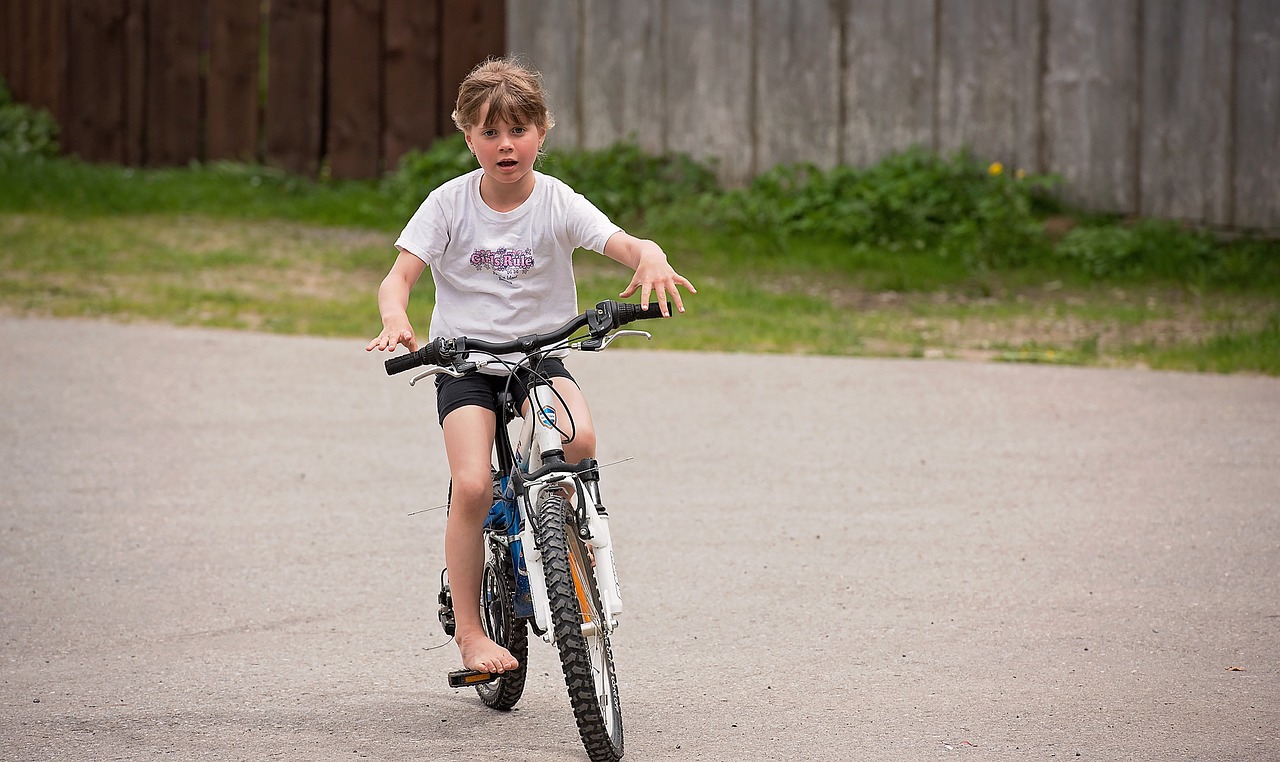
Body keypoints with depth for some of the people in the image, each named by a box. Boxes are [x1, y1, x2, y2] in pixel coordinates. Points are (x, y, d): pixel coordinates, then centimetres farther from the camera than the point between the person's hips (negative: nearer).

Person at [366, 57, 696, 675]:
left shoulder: (557, 203, -5)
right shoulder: (450, 203, -5)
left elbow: (624, 243, -17)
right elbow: (397, 278, -9)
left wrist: (652, 259, -43)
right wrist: (395, 321, -33)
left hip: (539, 354, 1)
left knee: (578, 439, -31)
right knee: (473, 485, -22)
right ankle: (469, 630, -9)